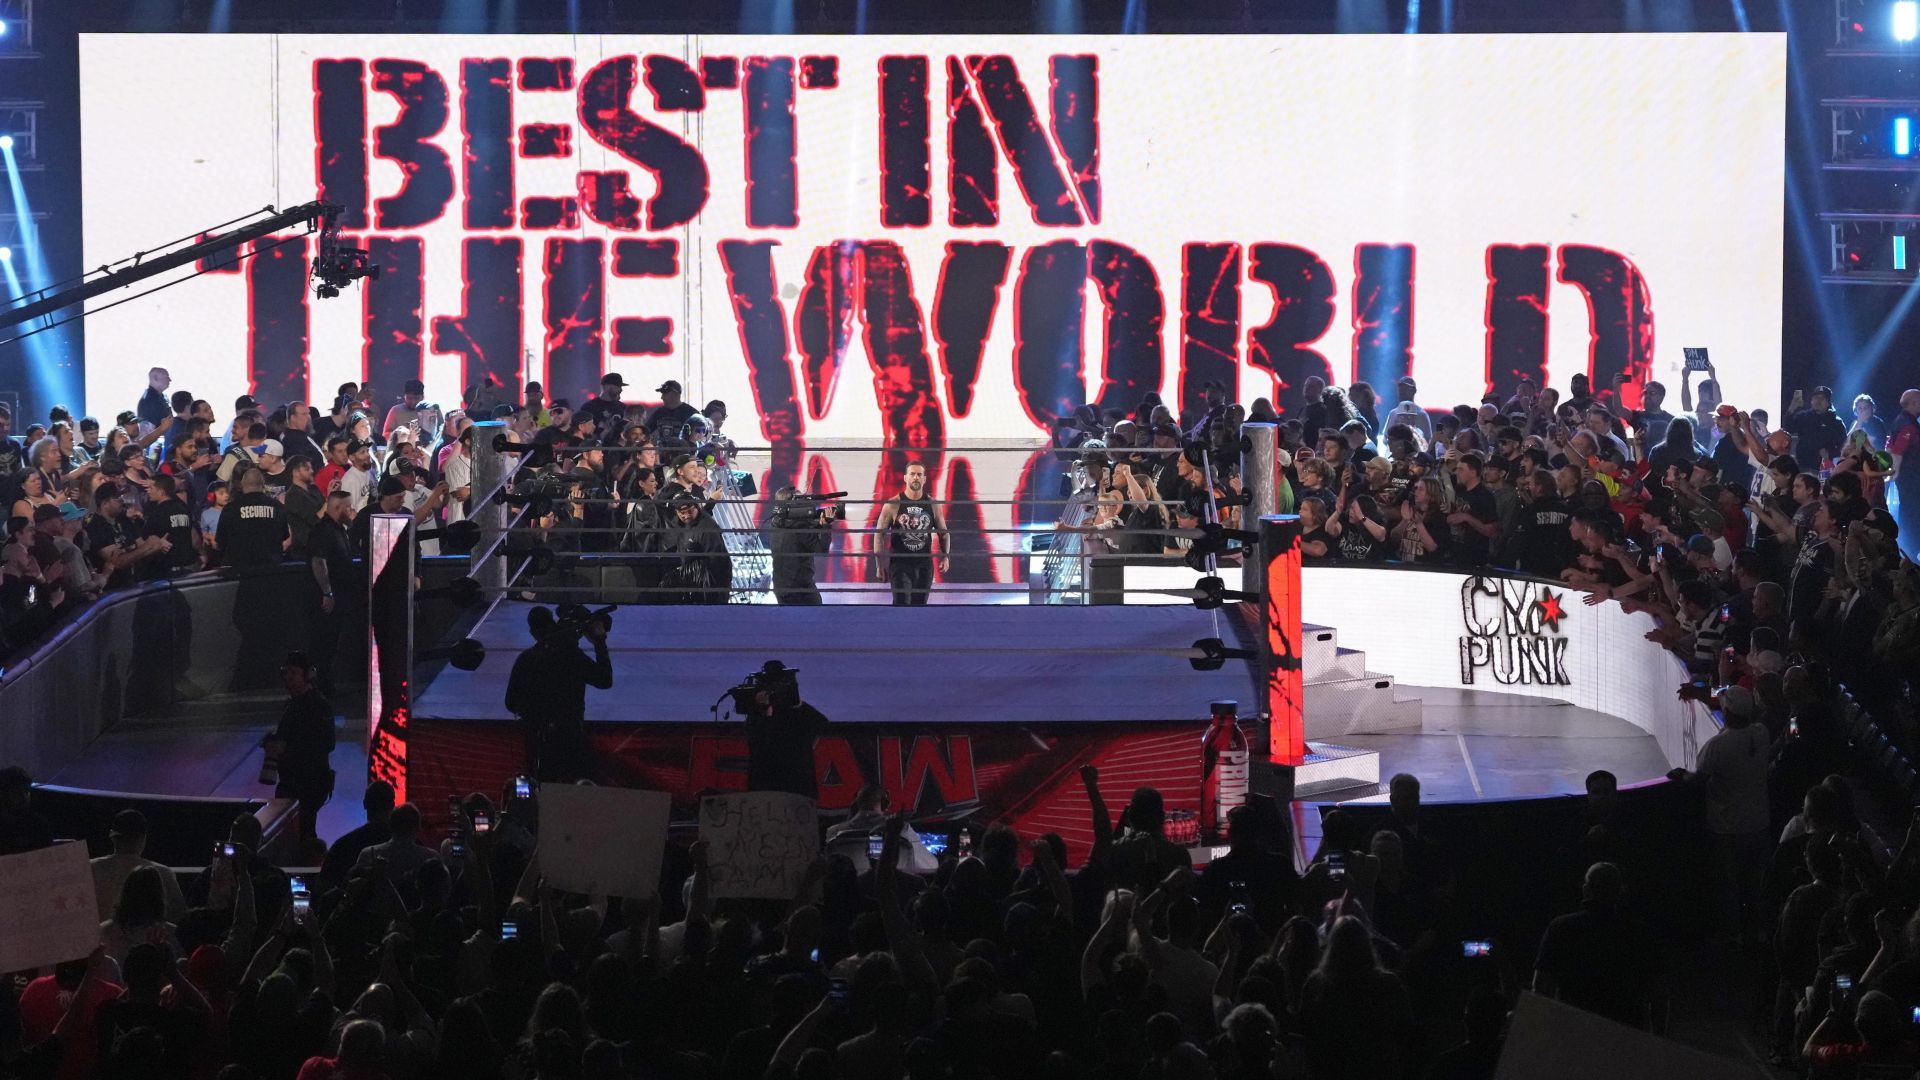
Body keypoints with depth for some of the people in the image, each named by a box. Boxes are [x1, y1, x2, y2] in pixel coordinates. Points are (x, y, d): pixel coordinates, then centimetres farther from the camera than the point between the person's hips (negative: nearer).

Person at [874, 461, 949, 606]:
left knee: (919, 605, 9)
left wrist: (945, 557, 0)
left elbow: (943, 533, 14)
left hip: (924, 565, 3)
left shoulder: (932, 505, 4)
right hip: (900, 564, -3)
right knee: (901, 604, -16)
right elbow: (879, 534, -1)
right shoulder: (893, 505, -5)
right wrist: (880, 565, -6)